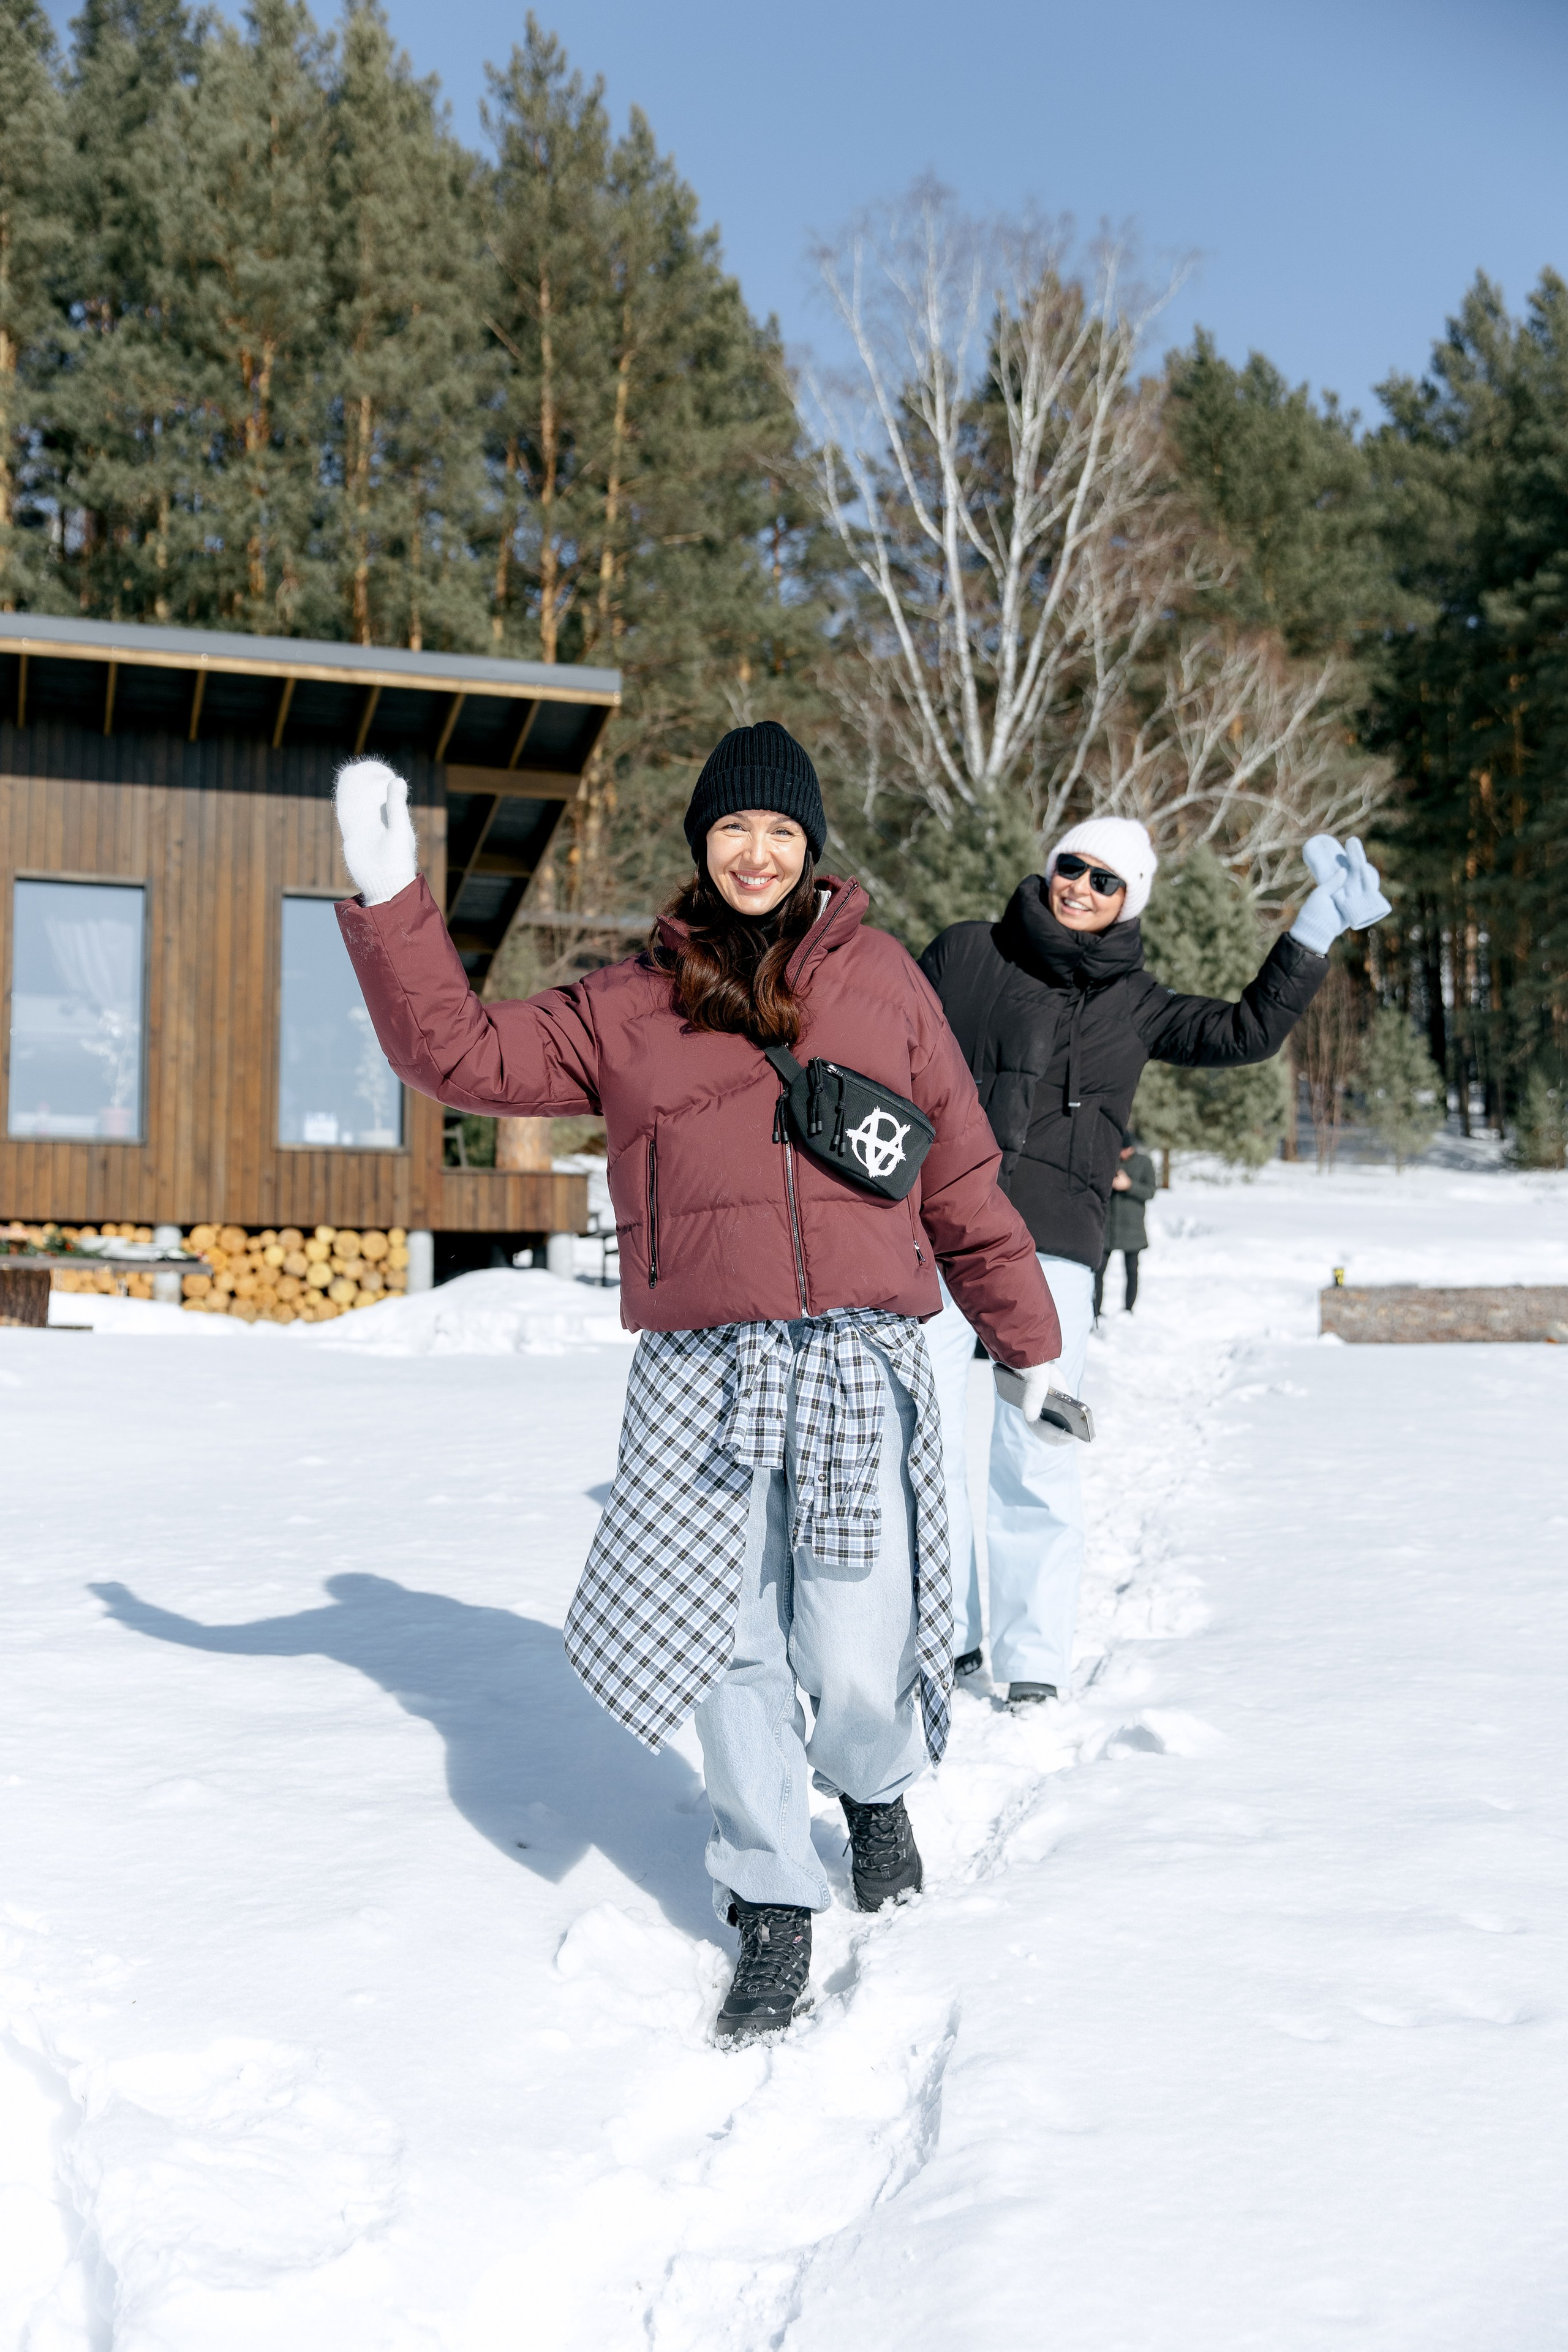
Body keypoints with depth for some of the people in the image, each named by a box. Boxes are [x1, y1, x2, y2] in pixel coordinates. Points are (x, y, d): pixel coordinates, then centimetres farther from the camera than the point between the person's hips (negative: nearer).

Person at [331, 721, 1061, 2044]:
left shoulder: (880, 980, 9)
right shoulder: (628, 1007, 12)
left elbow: (961, 1171, 12)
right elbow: (462, 1055, 10)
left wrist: (1025, 1336, 17)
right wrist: (390, 903, 2)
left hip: (861, 1362, -1)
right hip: (699, 1375, 1)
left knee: (859, 1660, -4)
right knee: (730, 1649, 3)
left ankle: (877, 1791, 33)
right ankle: (774, 1912, 23)